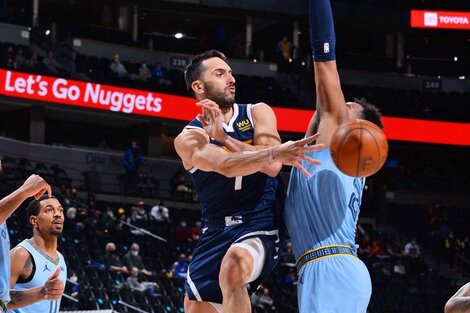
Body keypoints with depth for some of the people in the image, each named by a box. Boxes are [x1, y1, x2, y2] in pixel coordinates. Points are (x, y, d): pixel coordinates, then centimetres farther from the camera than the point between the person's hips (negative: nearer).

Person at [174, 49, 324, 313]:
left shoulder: (258, 113, 3)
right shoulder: (188, 139, -2)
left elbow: (272, 167, -13)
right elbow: (226, 165, -24)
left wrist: (223, 136, -13)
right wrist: (275, 153, -41)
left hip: (259, 223, -3)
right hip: (216, 230, 3)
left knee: (233, 266, -35)